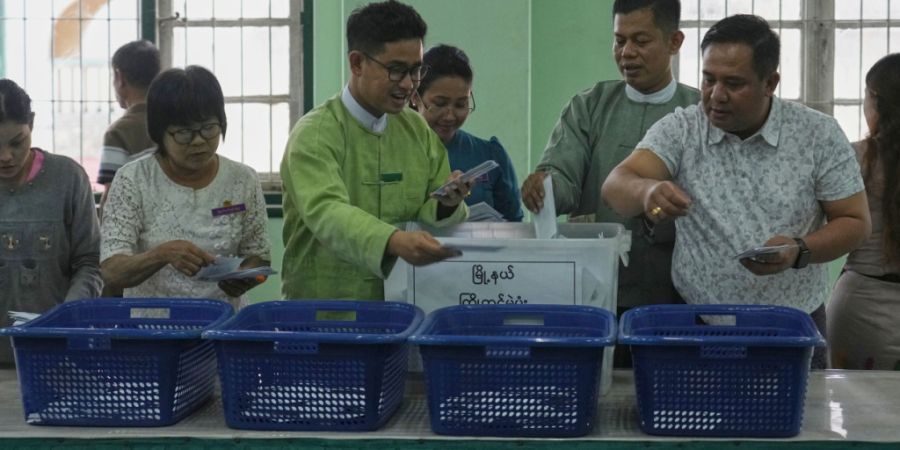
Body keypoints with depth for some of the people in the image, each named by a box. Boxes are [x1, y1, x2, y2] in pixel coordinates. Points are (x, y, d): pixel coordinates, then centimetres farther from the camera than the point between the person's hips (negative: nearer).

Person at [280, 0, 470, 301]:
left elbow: (428, 217, 9)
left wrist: (445, 204, -13)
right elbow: (326, 213, -24)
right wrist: (394, 241, -40)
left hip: (402, 300, 6)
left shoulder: (419, 130, 8)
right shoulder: (314, 134, -9)